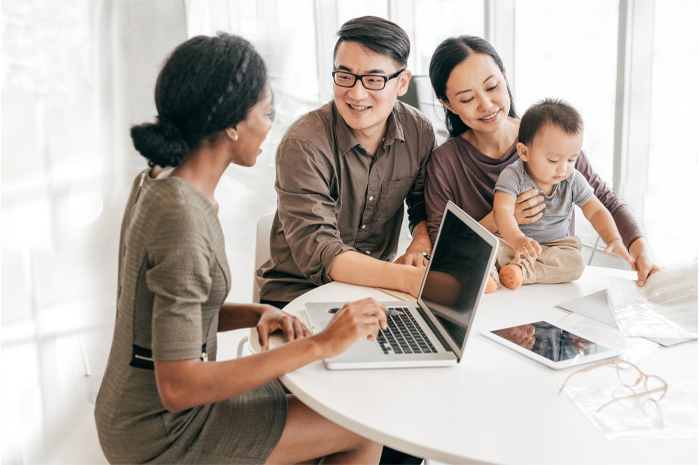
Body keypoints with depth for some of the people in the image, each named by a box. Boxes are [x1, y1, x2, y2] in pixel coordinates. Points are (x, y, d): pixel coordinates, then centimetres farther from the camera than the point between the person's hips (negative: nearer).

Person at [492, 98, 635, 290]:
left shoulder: (573, 181, -4)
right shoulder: (513, 176, -17)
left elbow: (595, 211, 1)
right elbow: (502, 210, -32)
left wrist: (614, 240, -18)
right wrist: (517, 239, -52)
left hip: (555, 245, 3)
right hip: (511, 240, -3)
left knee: (576, 262, -28)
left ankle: (521, 268, -34)